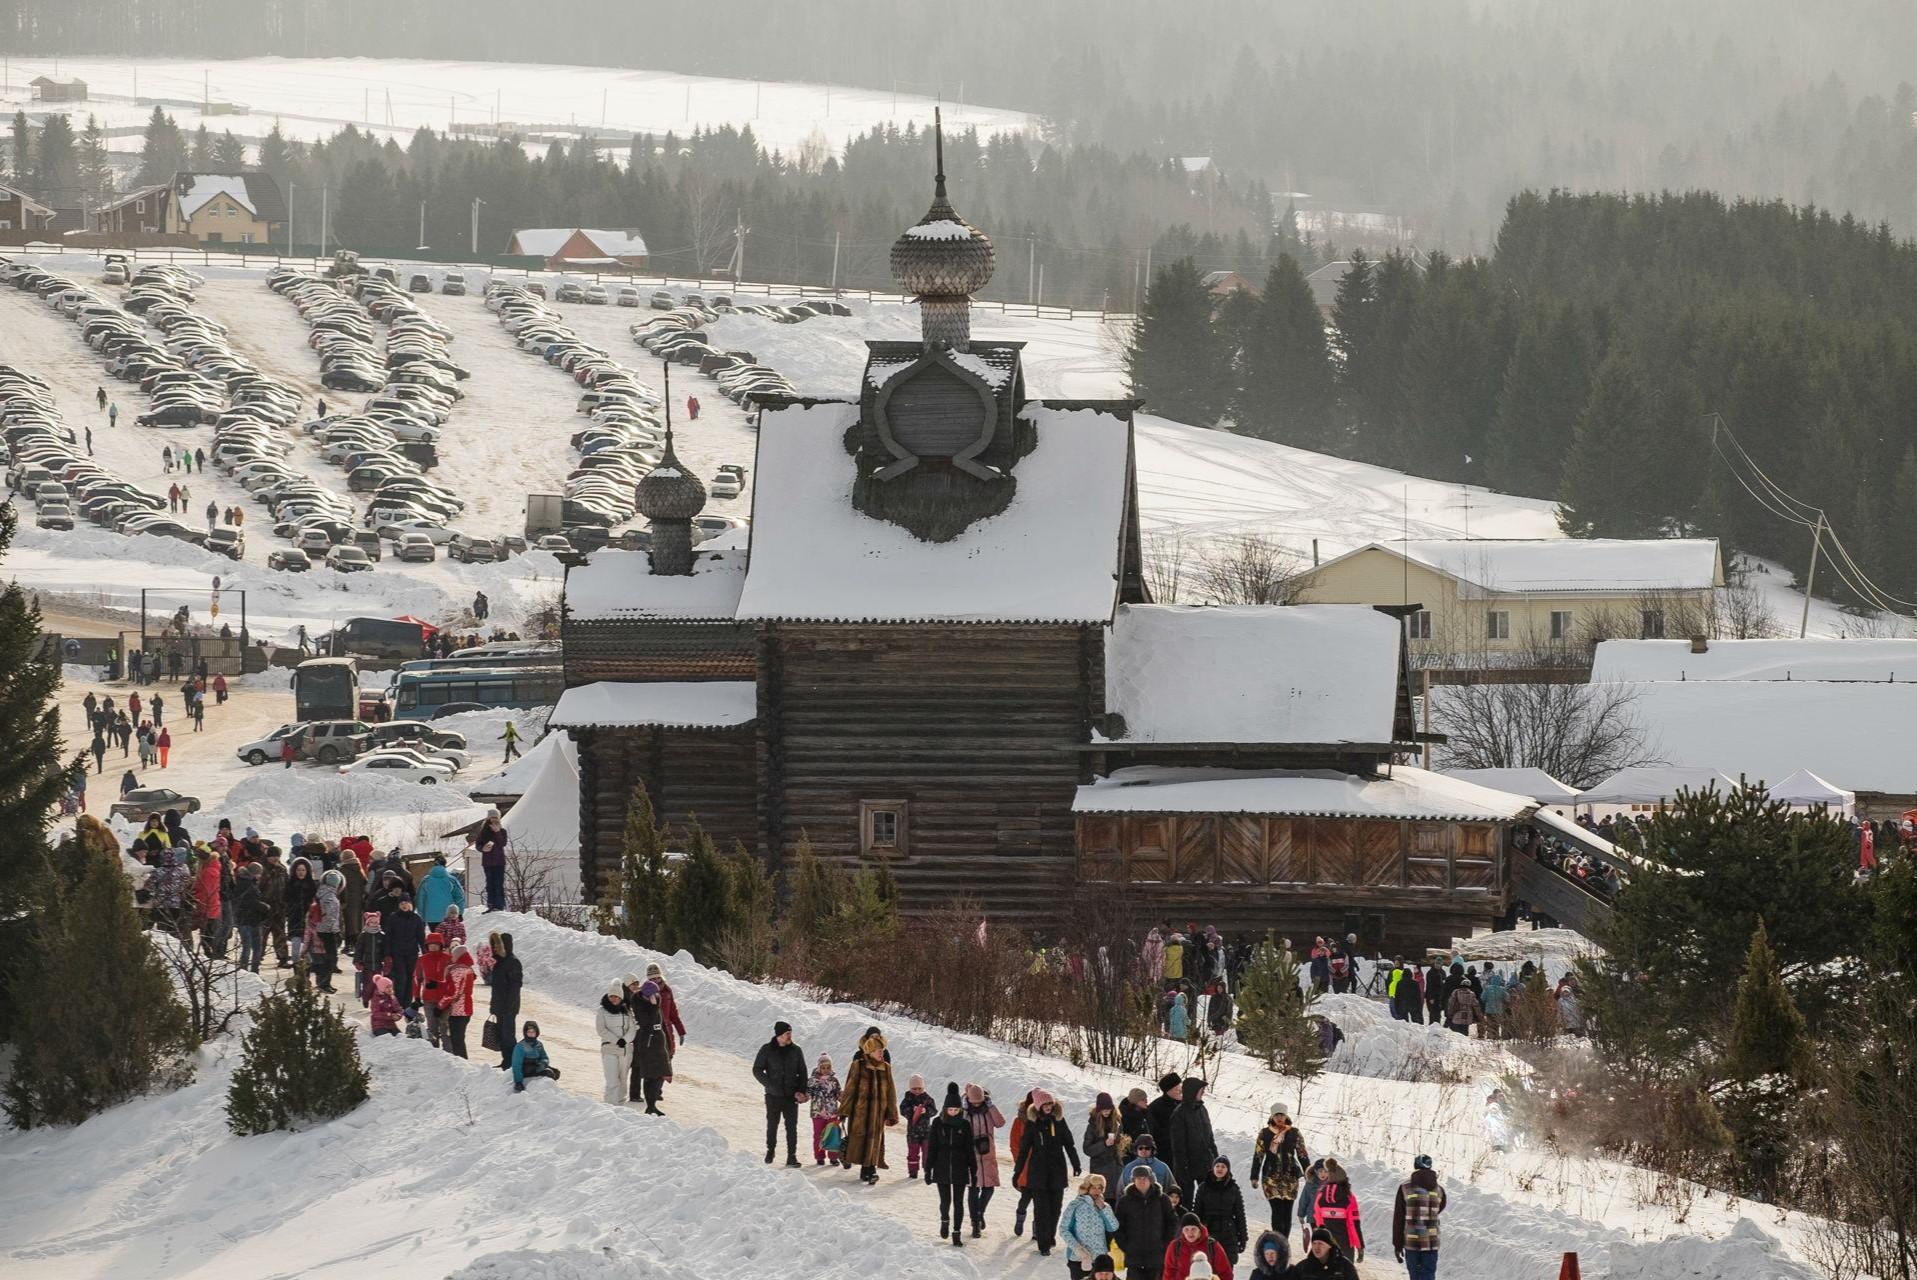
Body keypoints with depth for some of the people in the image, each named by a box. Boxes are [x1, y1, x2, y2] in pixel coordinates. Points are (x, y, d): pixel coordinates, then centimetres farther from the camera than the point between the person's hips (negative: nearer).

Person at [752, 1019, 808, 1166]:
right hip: (773, 1096, -1)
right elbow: (757, 1070, 0)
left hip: (791, 1096, 1)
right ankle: (770, 1151, 27)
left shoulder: (796, 1051, 5)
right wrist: (770, 1085, -12)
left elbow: (802, 1073, 11)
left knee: (792, 1127, -3)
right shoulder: (767, 1050, -2)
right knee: (772, 1125, 7)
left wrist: (802, 1091, -1)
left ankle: (792, 1157, -2)